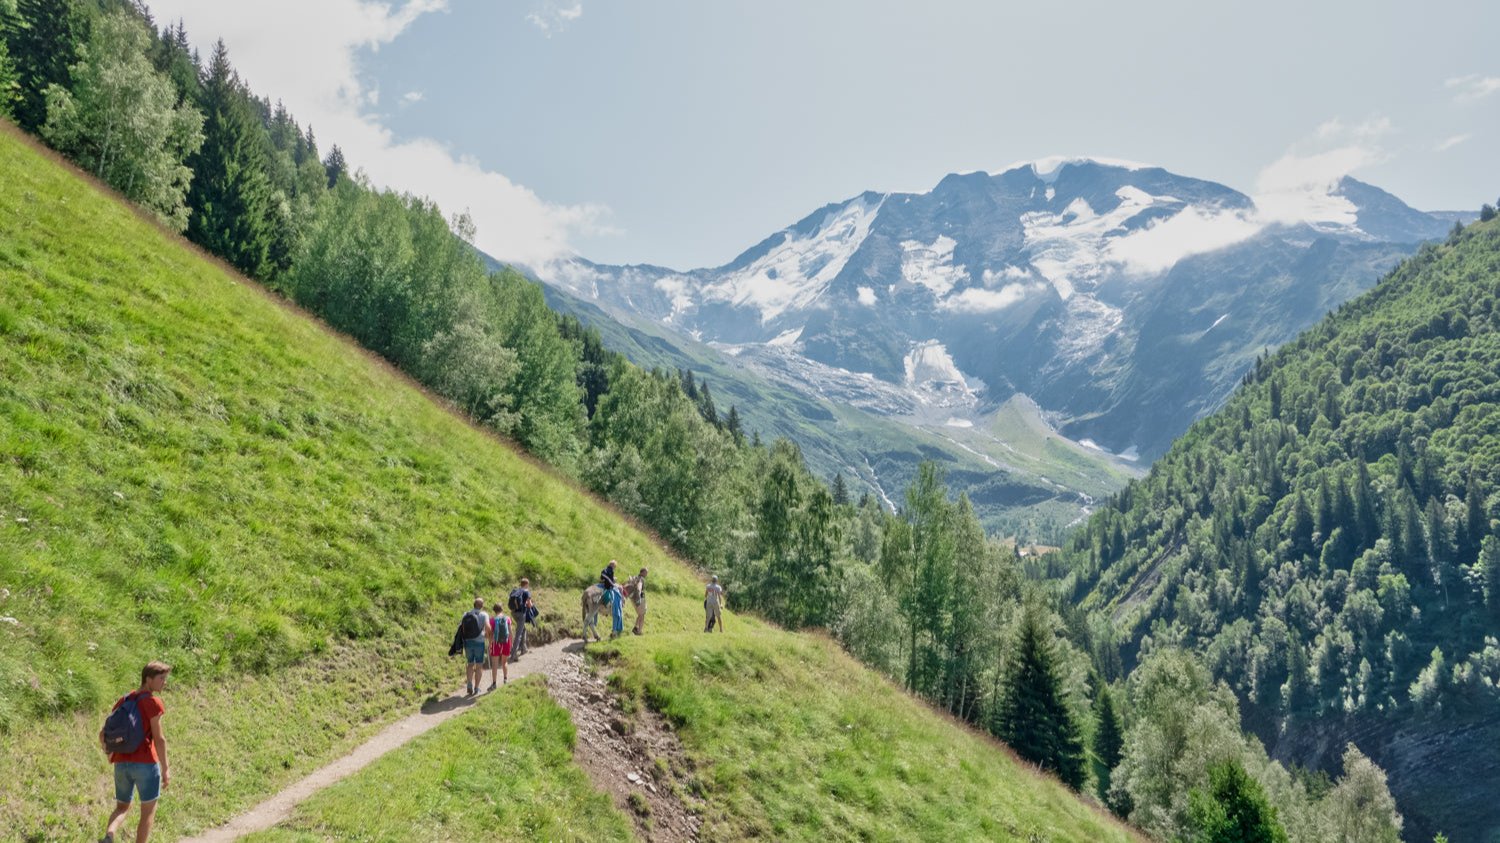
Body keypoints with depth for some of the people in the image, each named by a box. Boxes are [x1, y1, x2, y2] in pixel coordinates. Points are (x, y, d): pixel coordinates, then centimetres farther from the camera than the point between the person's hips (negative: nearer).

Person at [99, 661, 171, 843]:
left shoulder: (122, 701, 11)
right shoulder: (152, 702, -10)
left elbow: (103, 734, 14)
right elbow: (159, 739, -14)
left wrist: (111, 755, 30)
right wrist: (165, 769, -9)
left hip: (121, 764, 6)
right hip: (146, 764, -6)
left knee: (122, 807, 21)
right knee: (148, 811, 8)